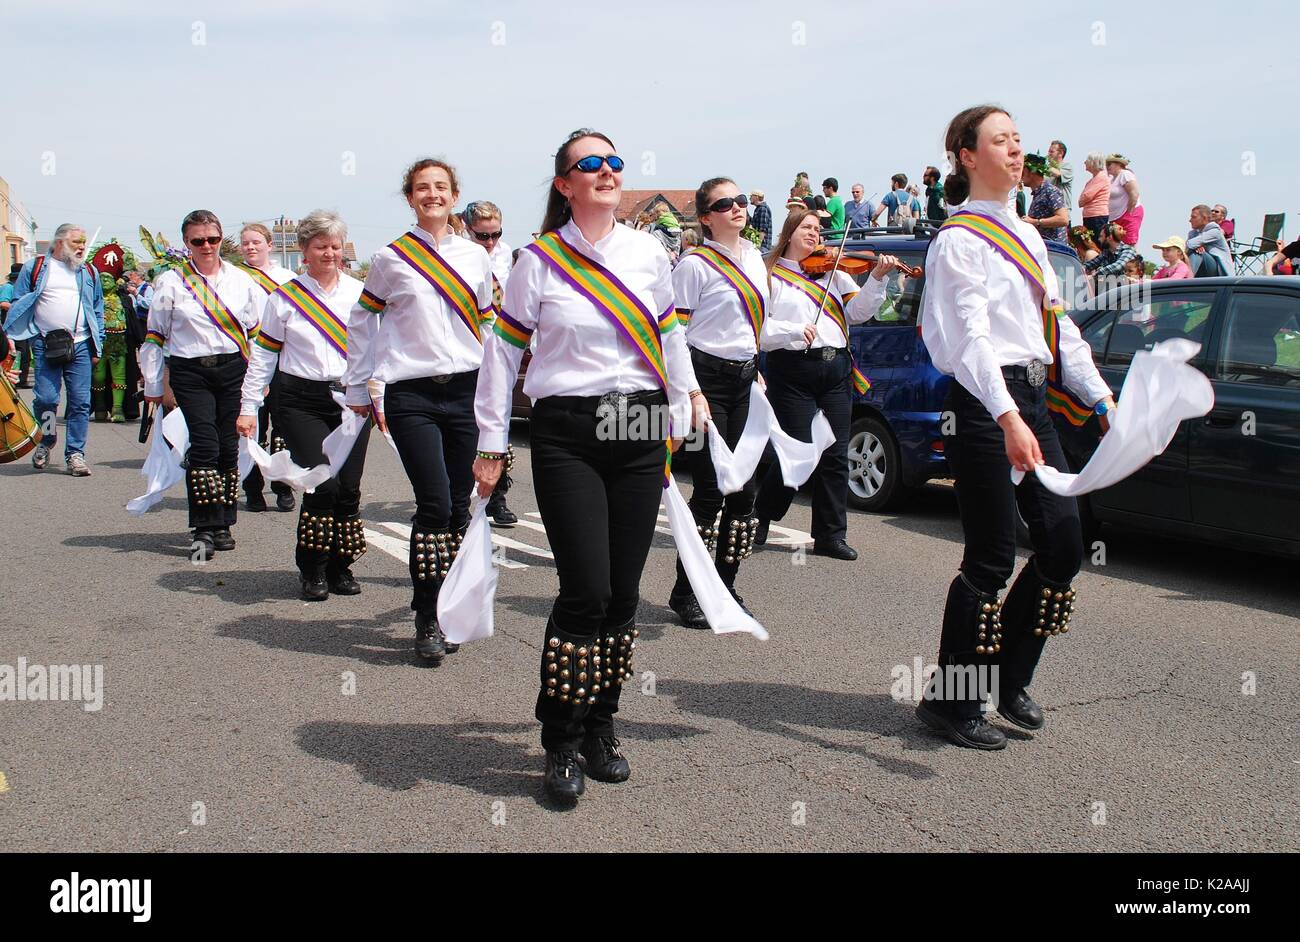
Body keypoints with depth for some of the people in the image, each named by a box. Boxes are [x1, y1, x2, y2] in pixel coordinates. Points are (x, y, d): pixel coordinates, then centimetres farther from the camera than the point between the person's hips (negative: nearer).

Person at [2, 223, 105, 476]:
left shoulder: (90, 272, 16)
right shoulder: (34, 268, 7)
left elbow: (98, 311, 17)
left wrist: (98, 346, 10)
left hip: (80, 345, 2)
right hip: (46, 344, -2)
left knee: (81, 401, -2)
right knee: (46, 399, -7)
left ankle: (75, 453, 5)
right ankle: (46, 441, 20)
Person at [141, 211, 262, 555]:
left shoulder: (242, 280, 8)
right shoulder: (171, 282, 3)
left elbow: (257, 333, 13)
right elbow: (155, 336, 7)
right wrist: (153, 386, 7)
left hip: (233, 369, 2)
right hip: (190, 373, -2)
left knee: (229, 447, 3)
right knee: (205, 446, -12)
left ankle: (223, 524, 16)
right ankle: (204, 529, -7)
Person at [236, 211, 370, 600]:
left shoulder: (360, 294, 10)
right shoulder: (284, 297, 4)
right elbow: (262, 355, 7)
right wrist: (248, 407, 3)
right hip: (302, 402, -2)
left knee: (349, 487, 0)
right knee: (322, 483, -14)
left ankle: (341, 568, 16)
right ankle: (313, 572, 1)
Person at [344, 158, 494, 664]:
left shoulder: (476, 256, 10)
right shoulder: (391, 258, 2)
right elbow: (360, 323, 11)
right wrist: (359, 388, 11)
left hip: (466, 390, 3)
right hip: (411, 396, -3)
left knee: (458, 506, 4)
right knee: (435, 505, -12)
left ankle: (449, 607, 18)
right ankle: (427, 619, 0)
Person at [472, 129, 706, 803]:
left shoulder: (649, 253, 9)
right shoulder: (540, 260, -1)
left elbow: (669, 336, 18)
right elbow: (503, 350, 3)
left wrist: (688, 405, 14)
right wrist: (492, 443, 2)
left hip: (641, 431, 4)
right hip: (567, 436, -3)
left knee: (623, 593, 4)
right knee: (586, 591, -10)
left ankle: (600, 730, 21)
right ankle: (560, 747, 6)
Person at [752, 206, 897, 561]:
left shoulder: (833, 272, 15)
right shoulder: (771, 275, 2)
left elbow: (859, 312, 5)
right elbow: (757, 325, -8)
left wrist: (877, 278, -9)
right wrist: (793, 330, -22)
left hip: (836, 369, 5)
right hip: (793, 374, -5)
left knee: (835, 456, 4)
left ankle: (830, 535, 12)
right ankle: (761, 516, 20)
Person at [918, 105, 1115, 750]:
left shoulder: (1027, 237, 19)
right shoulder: (959, 241, -8)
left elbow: (1060, 327, 19)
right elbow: (971, 337, -21)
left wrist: (1103, 398, 11)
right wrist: (1007, 418, -33)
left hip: (1032, 399, 9)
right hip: (985, 405, -9)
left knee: (1064, 546, 7)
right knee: (993, 559, -5)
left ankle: (1008, 679, 23)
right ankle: (949, 699, 9)